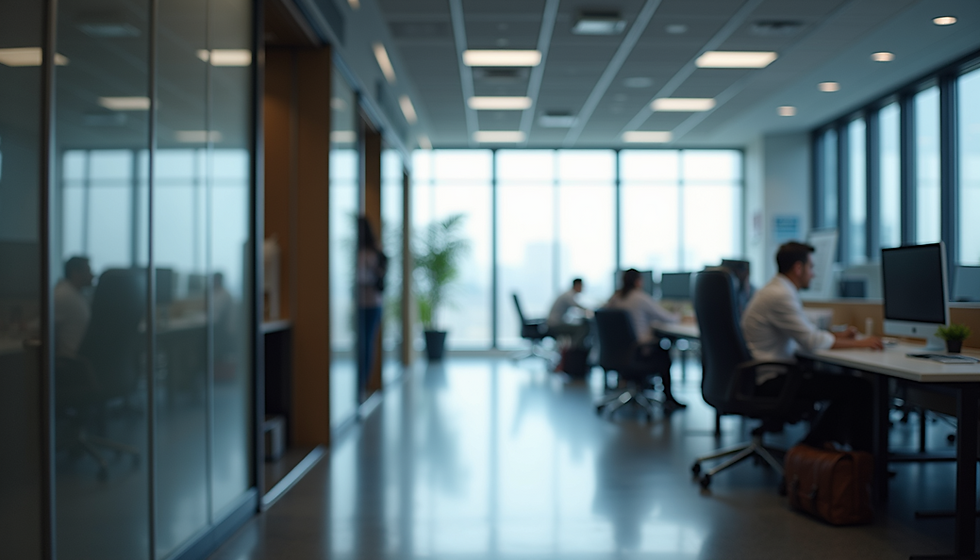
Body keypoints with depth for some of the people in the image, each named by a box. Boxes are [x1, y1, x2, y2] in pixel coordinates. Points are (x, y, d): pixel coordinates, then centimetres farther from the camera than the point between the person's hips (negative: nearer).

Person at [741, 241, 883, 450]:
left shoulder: (776, 290, 15)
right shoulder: (780, 296, -19)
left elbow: (807, 330, 22)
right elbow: (811, 341, -20)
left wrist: (838, 335, 7)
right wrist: (857, 343, -11)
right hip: (772, 381, -11)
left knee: (847, 383, 18)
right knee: (860, 387, -12)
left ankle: (815, 442, 20)